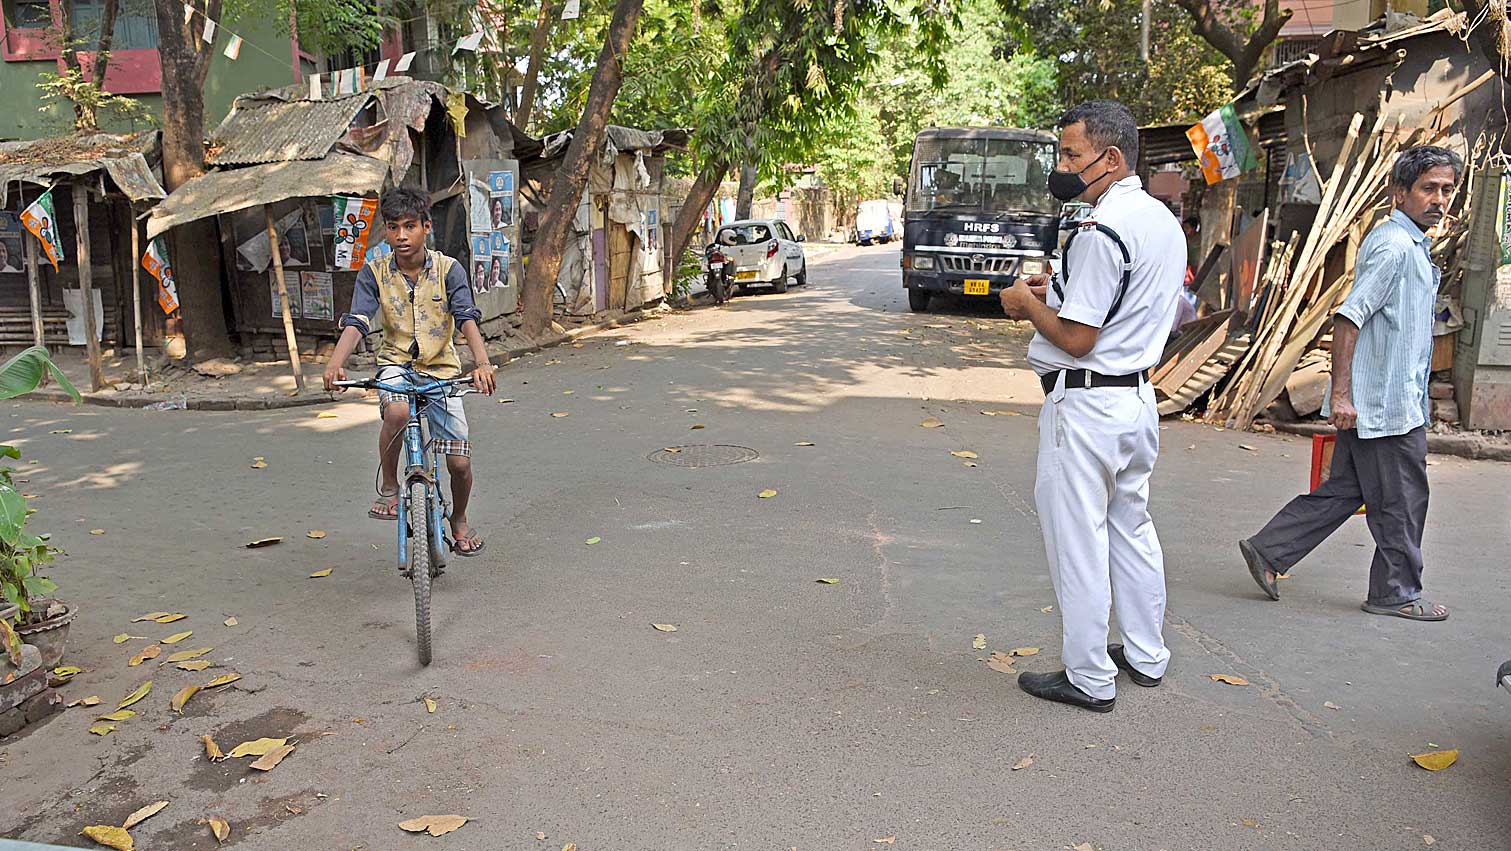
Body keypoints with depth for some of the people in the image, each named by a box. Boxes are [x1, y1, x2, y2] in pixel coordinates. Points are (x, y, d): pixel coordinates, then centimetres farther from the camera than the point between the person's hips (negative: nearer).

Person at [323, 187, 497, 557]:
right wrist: (336, 363, -34)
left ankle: (459, 520, 28)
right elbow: (357, 322, -15)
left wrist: (482, 362, -38)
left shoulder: (448, 269, -8)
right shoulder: (374, 273, -5)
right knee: (396, 412, -37)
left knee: (460, 462, -2)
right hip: (397, 363, 0)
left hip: (441, 367, 0)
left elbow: (467, 318, -20)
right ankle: (389, 487, -12)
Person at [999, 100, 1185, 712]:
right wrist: (1059, 292, 12)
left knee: (1077, 542, 2)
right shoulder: (1163, 220, 10)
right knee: (1131, 528, 21)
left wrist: (1027, 303, -5)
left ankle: (1089, 678, 13)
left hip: (1085, 404, -10)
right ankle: (1145, 656, 33)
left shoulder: (1101, 230, -21)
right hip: (1138, 395, 10)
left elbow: (1076, 338, -22)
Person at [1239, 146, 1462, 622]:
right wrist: (1340, 393, -26)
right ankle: (1397, 593, 17)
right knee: (1400, 501, 3)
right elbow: (1348, 318, -22)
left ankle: (1267, 551, 14)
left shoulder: (1412, 245, 17)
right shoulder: (1394, 245, -15)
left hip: (1375, 400, 10)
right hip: (1388, 404, -10)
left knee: (1344, 490, 12)